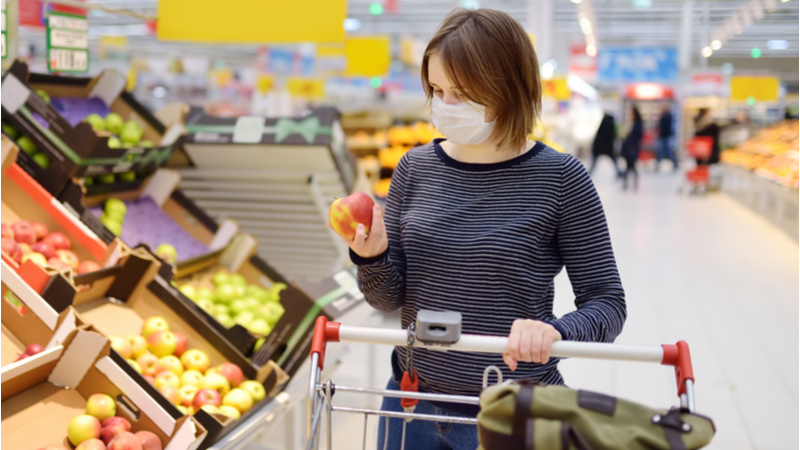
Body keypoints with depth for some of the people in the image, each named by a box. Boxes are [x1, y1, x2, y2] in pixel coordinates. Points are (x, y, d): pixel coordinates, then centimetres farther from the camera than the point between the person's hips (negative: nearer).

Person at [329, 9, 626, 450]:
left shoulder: (559, 179, -12)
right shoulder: (415, 168, -2)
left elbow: (607, 304, -8)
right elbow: (390, 298, 1)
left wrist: (553, 330, -28)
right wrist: (372, 257, -20)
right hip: (412, 403, 4)